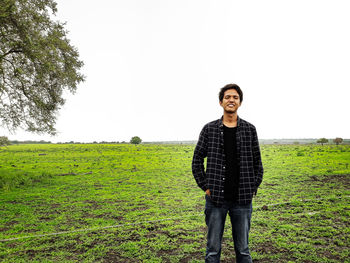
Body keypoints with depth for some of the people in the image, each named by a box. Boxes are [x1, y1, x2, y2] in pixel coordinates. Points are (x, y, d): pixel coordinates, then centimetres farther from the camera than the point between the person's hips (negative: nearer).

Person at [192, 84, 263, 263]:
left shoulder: (249, 130, 4)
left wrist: (253, 189, 3)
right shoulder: (209, 129, 1)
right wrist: (205, 186, -1)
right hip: (216, 198, 0)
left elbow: (257, 163, 10)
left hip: (242, 199, 1)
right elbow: (197, 161, 5)